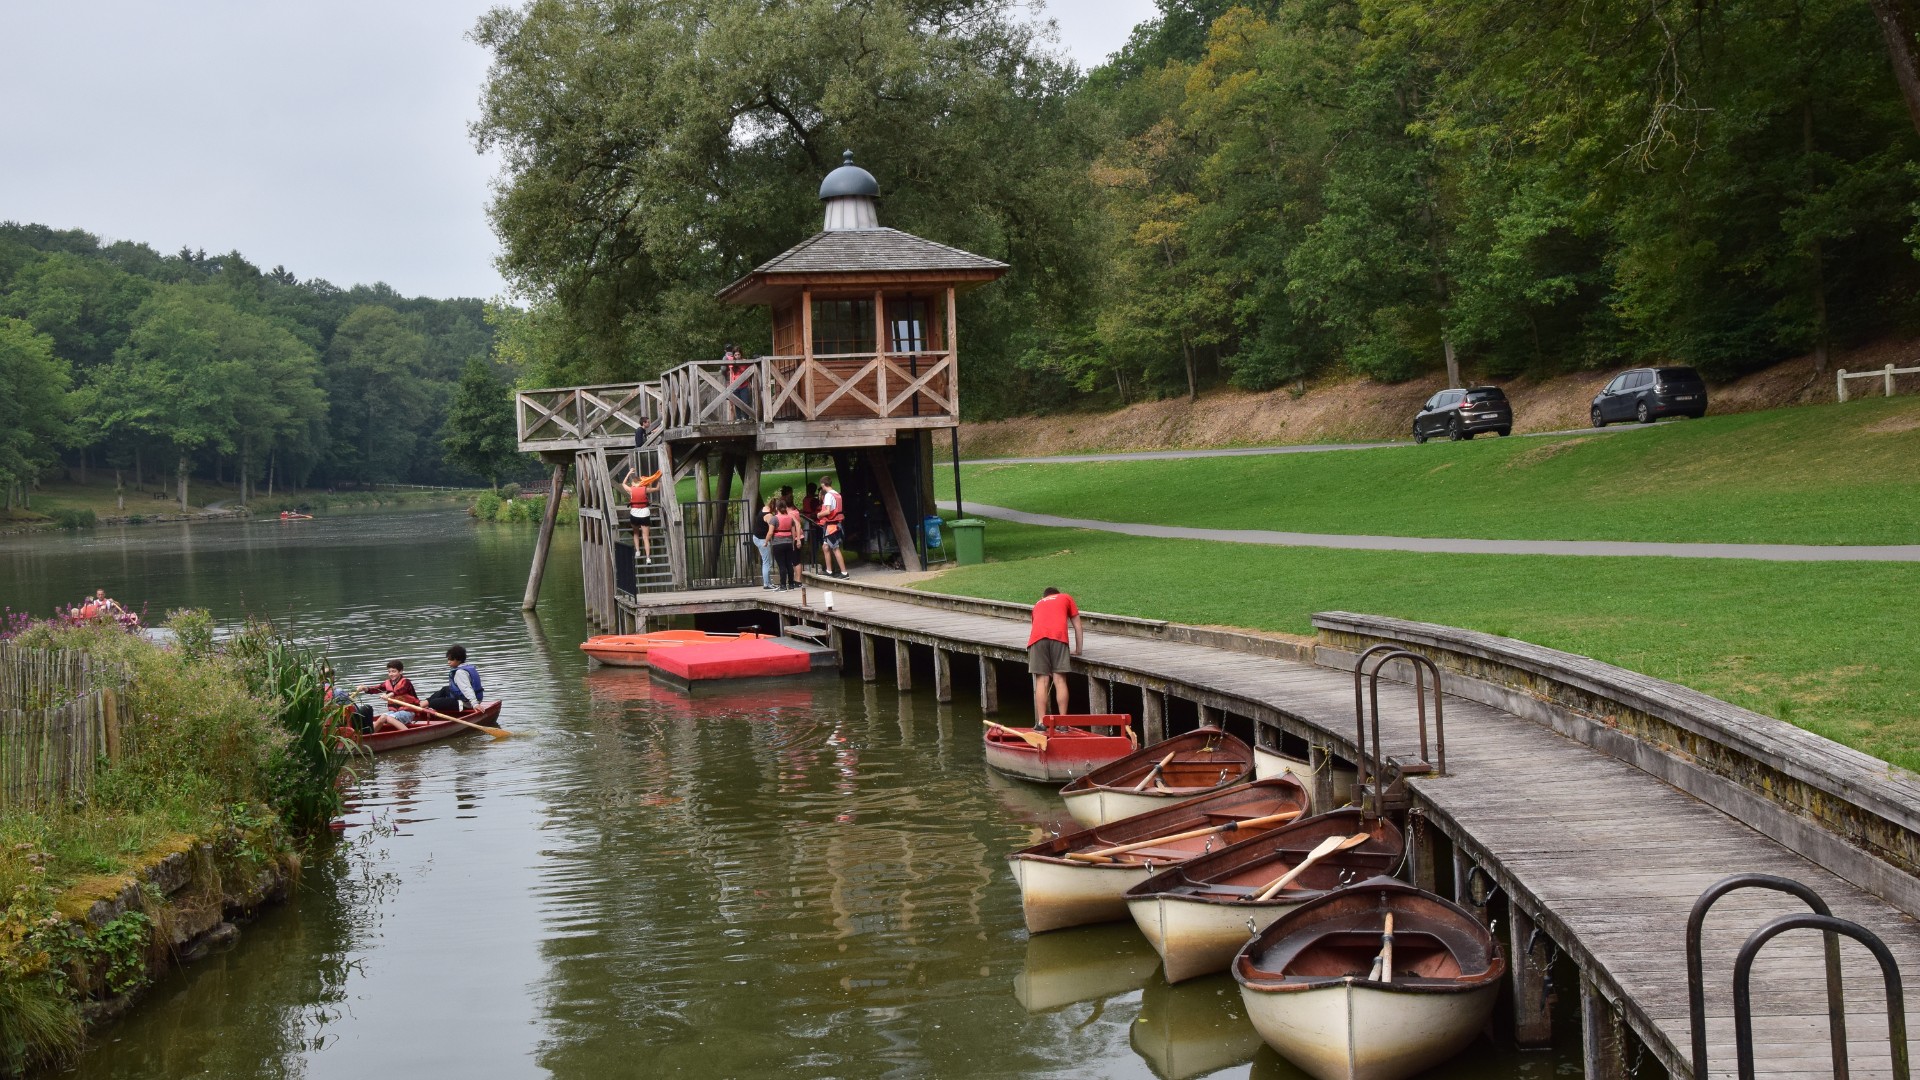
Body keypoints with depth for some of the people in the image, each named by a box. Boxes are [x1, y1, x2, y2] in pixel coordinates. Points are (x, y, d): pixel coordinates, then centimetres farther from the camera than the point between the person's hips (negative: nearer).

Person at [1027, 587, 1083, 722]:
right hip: (1058, 636, -2)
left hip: (1037, 638, 2)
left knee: (1041, 681, 2)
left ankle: (1041, 722, -3)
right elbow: (1078, 626, 28)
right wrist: (1078, 650, 33)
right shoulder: (1066, 598, 31)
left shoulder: (1038, 604, 36)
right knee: (1060, 680, -1)